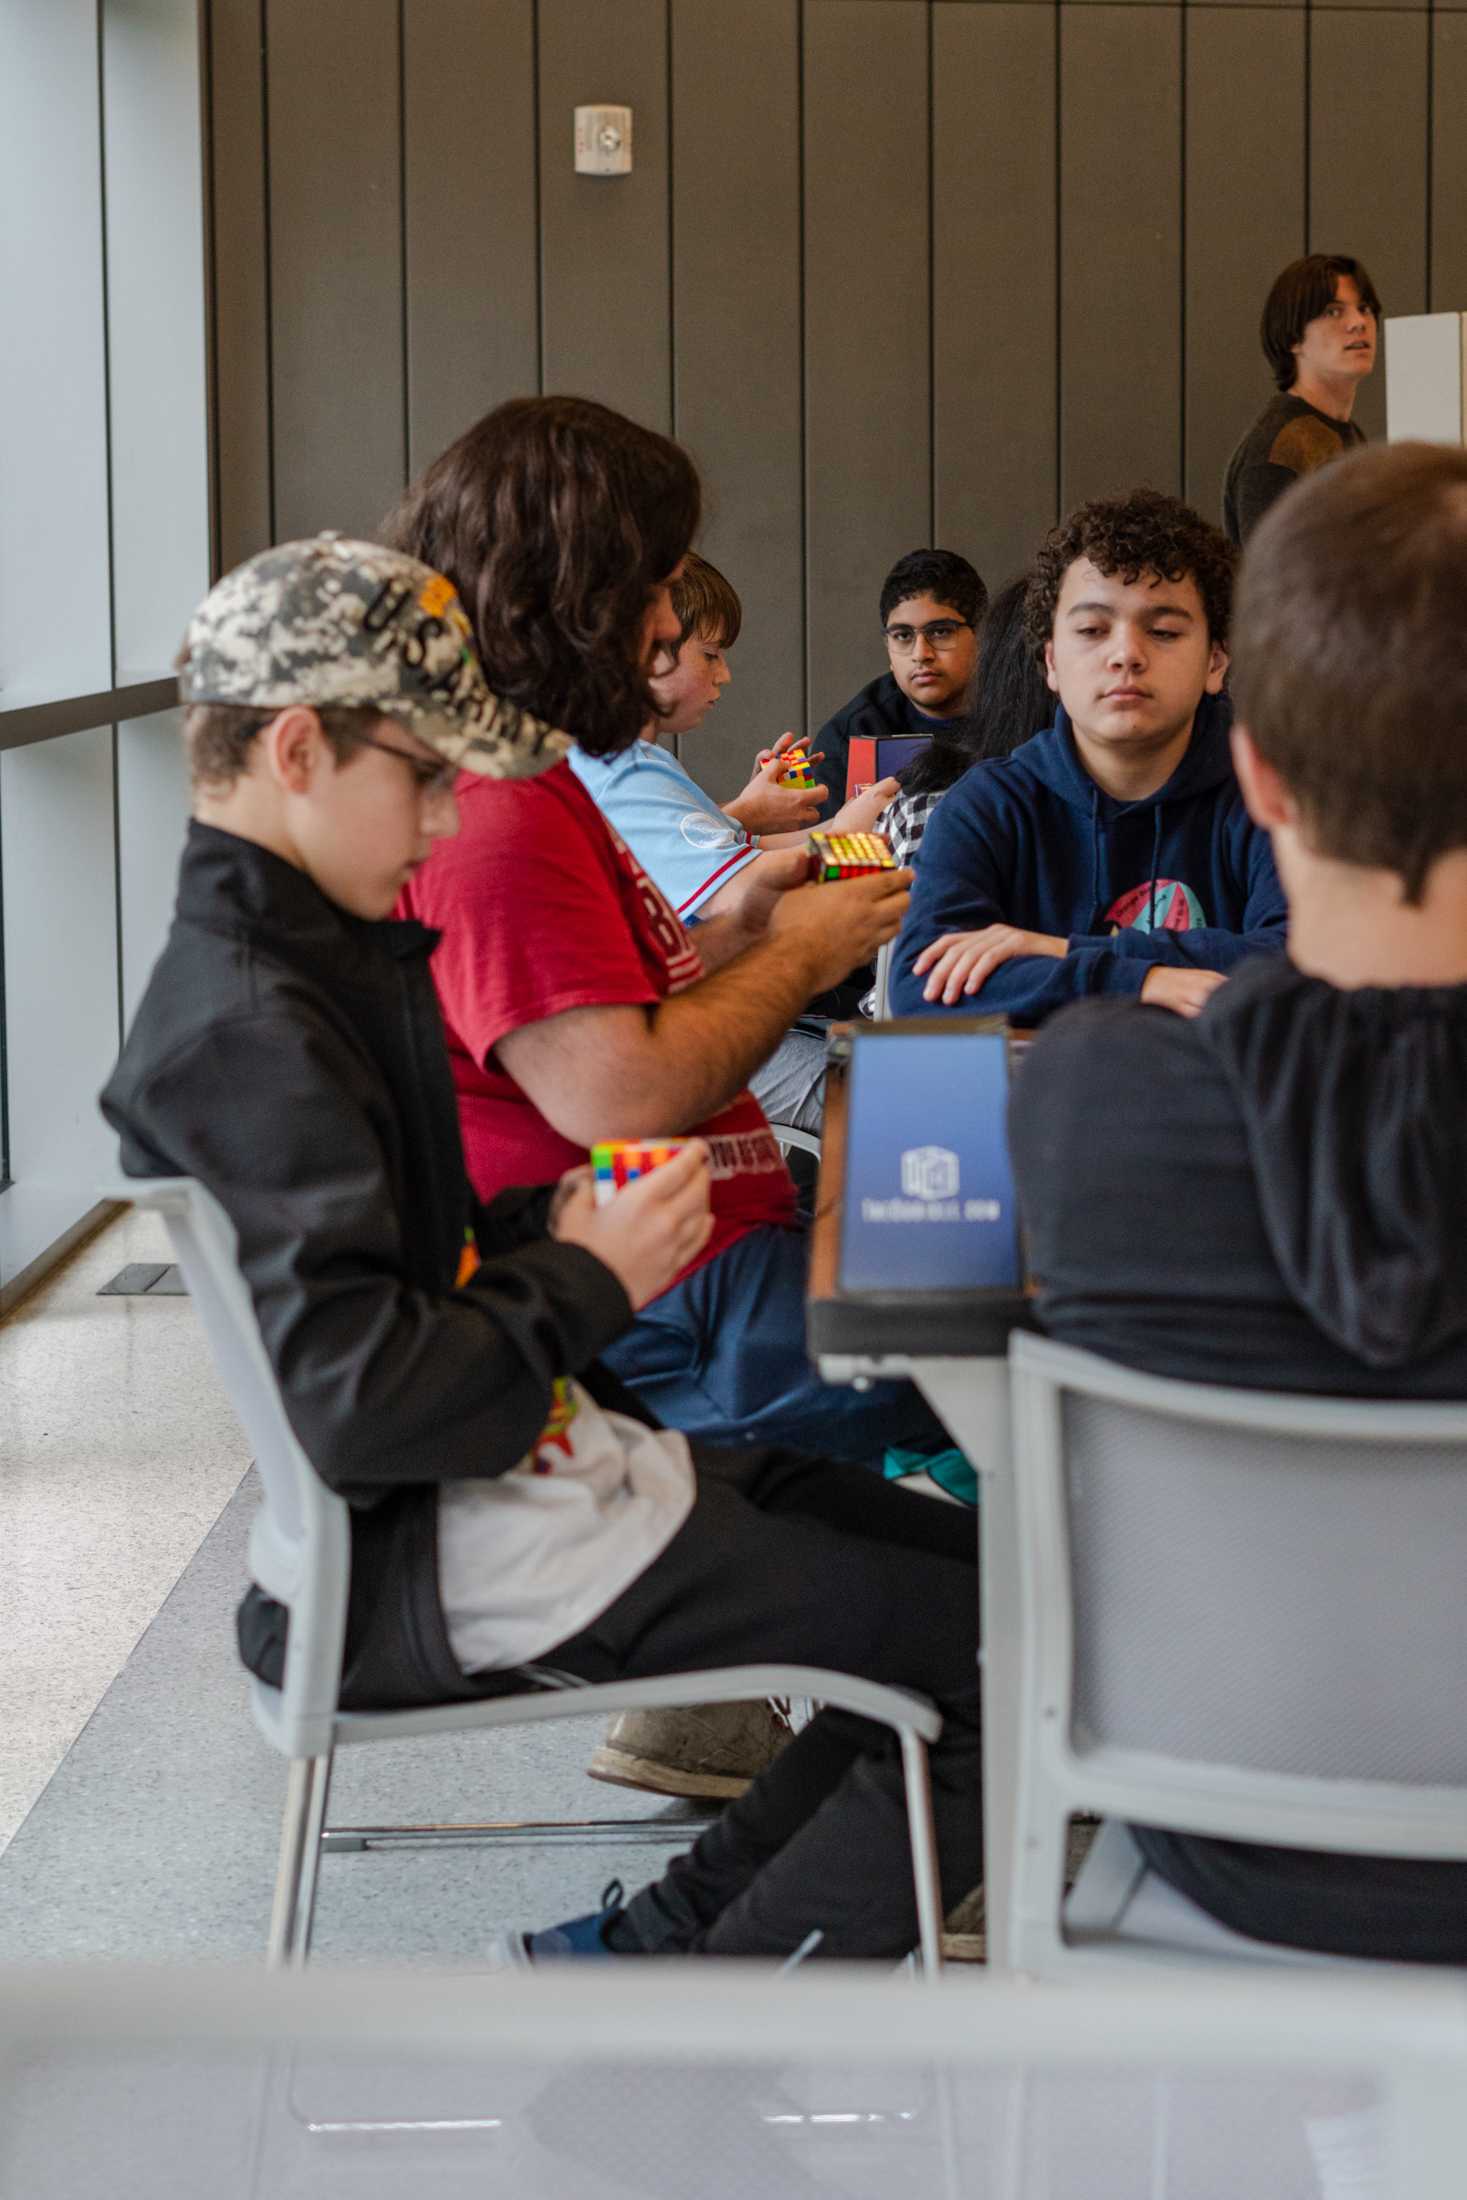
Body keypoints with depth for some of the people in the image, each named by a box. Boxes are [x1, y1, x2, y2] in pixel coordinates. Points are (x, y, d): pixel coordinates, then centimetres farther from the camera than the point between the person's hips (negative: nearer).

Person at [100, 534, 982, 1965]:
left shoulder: (312, 959, 13)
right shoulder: (251, 1031, -21)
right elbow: (351, 1401, -29)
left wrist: (544, 1226, 4)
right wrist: (588, 1278, -15)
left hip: (511, 1460, 11)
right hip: (425, 1556, -11)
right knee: (1020, 1654, -11)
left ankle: (660, 1941, 11)